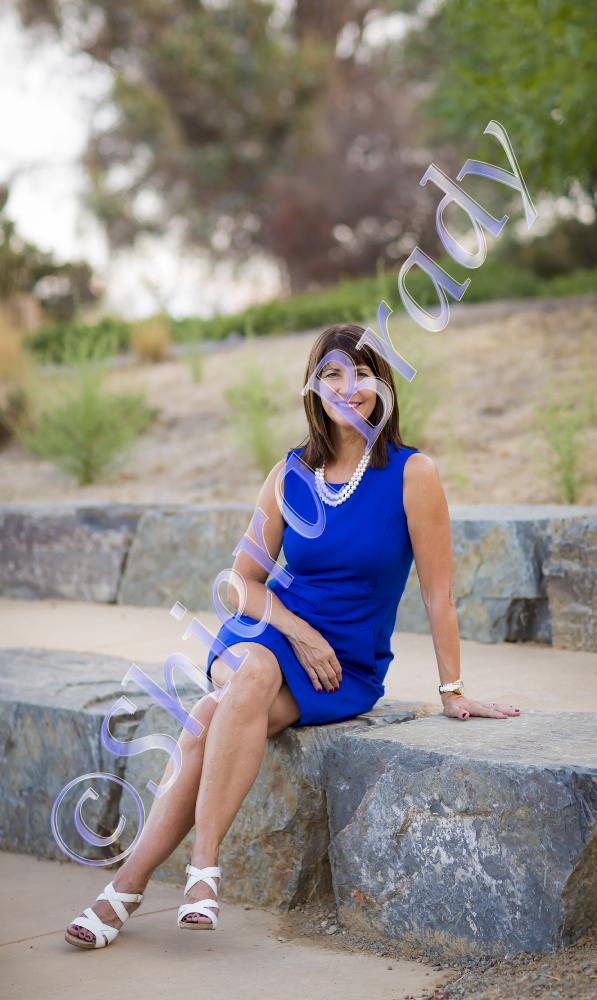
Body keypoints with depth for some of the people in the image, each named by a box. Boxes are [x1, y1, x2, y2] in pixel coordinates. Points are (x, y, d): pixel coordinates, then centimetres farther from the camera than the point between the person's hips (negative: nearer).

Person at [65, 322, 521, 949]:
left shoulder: (412, 474, -7)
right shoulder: (289, 476, 3)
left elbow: (437, 592, -4)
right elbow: (242, 581, 8)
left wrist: (453, 692, -2)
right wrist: (298, 632, -9)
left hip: (348, 667, -2)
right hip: (269, 629, 3)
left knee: (213, 721, -29)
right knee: (253, 675, -35)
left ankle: (127, 887, -26)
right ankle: (205, 868, -33)